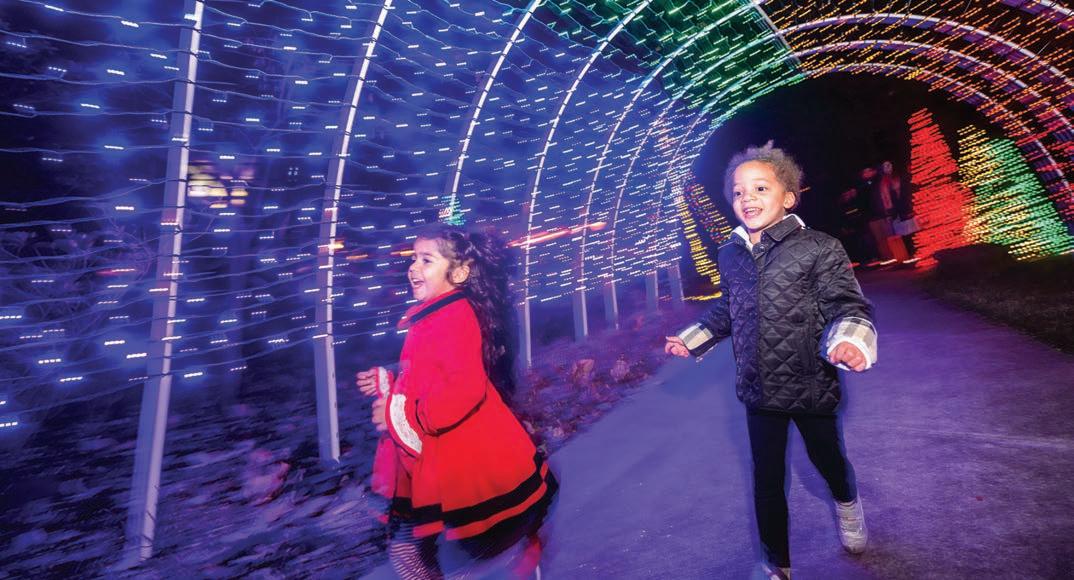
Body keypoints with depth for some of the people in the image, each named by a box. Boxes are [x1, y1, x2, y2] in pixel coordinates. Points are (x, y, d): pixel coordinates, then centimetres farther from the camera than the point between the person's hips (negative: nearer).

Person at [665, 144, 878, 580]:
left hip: (811, 386, -2)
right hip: (758, 389, 3)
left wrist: (848, 340, -35)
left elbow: (848, 306, -15)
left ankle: (847, 504, 61)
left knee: (827, 459, 23)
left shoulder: (818, 248, -13)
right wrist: (690, 339, 14)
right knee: (767, 480, 11)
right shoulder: (731, 256, 0)